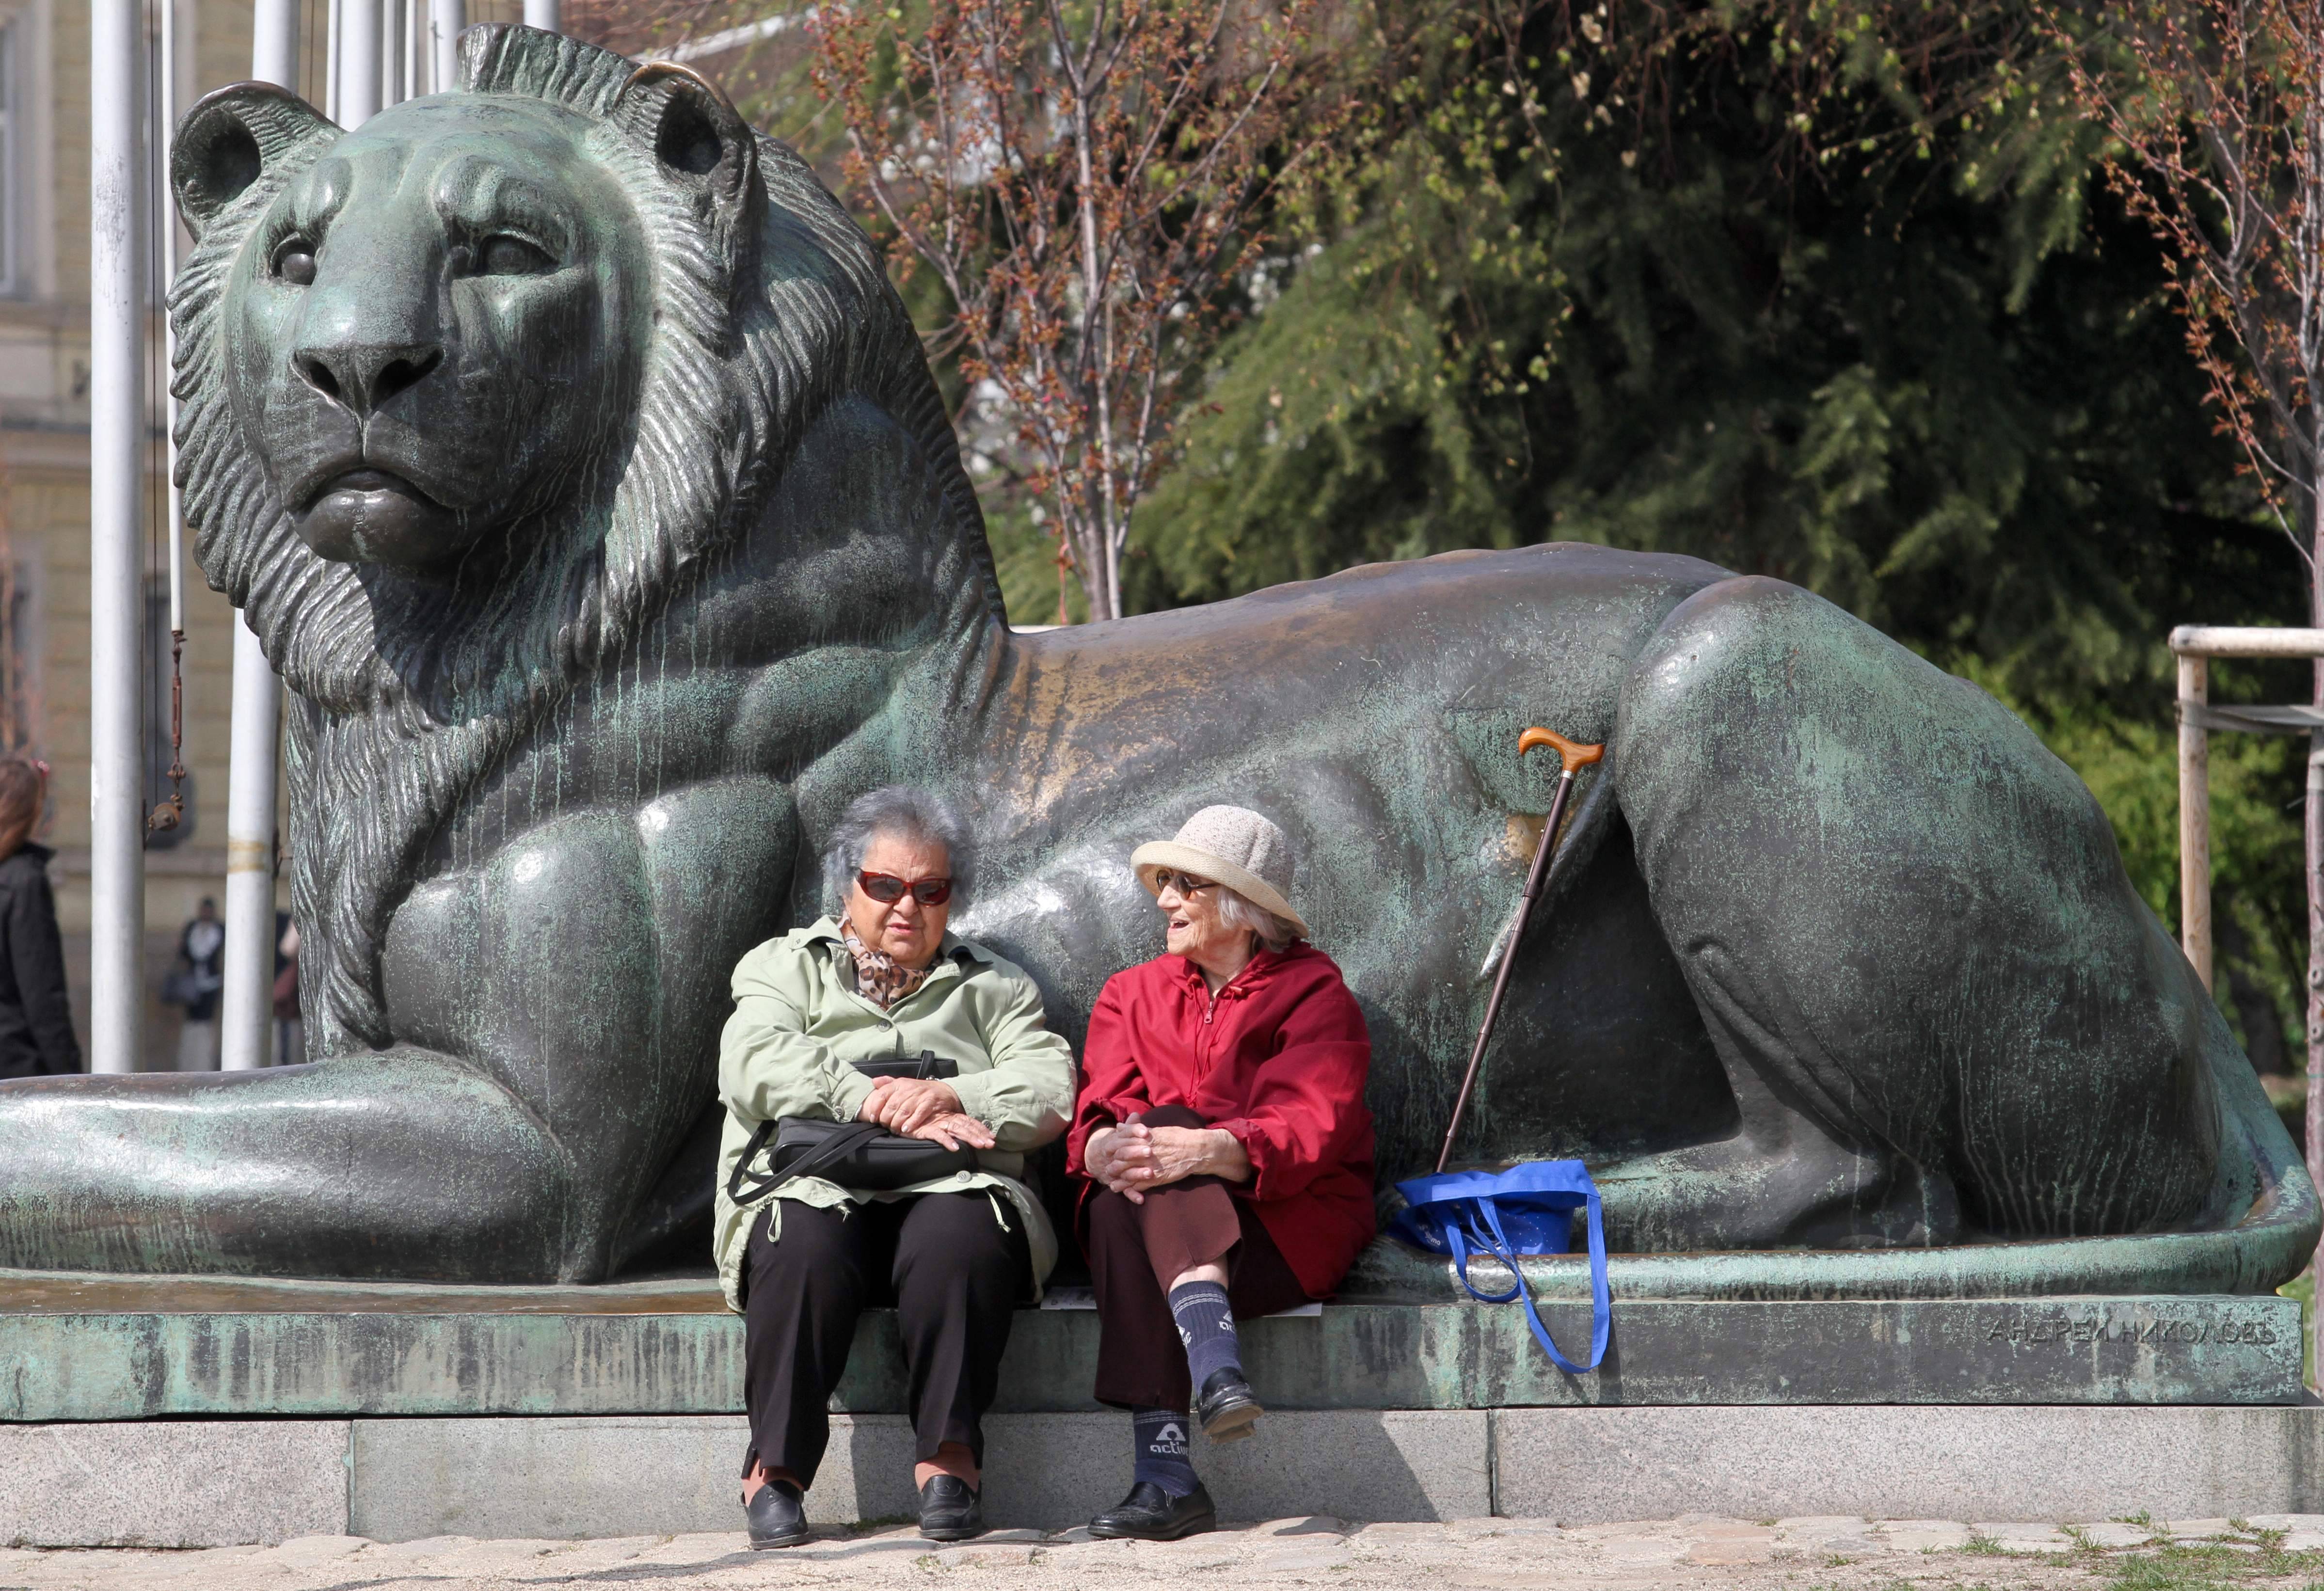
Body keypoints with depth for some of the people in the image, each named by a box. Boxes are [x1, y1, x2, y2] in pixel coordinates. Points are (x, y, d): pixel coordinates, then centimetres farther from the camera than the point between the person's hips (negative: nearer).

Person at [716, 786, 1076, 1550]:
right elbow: (754, 1068, -3)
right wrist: (882, 1105, -14)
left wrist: (949, 1097, -13)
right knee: (803, 1243, -36)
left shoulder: (992, 987, 23)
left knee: (960, 1234, -35)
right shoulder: (785, 967, 19)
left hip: (951, 1193, 1)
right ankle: (776, 1466, -30)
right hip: (815, 1184, -1)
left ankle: (950, 1456, -29)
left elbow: (1051, 1092, 6)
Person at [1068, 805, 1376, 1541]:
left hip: (1286, 1220, -3)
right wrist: (1106, 1150, -23)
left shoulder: (1313, 992, 7)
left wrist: (1211, 1151, -32)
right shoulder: (1134, 994, 21)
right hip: (1147, 1219, 3)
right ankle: (1215, 1365, -50)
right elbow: (1094, 1124, 4)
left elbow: (1310, 1128, -12)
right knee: (1122, 1195, -32)